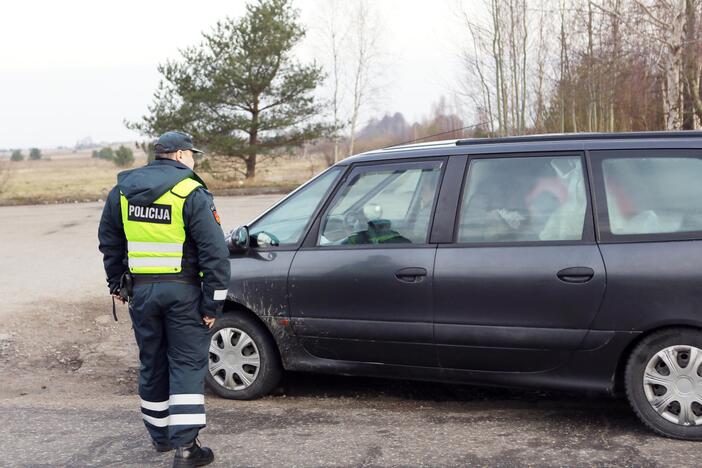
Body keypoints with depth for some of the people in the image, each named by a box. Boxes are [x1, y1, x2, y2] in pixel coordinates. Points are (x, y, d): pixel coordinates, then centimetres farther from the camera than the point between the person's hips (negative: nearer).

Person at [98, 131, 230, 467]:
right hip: (183, 291, -5)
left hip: (141, 289, 5)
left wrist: (116, 283, 26)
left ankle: (160, 435, 30)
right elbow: (215, 252, -16)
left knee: (152, 363, 17)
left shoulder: (123, 190, 7)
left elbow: (109, 243, 16)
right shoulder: (192, 193, -11)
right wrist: (213, 303, -10)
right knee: (187, 366, 2)